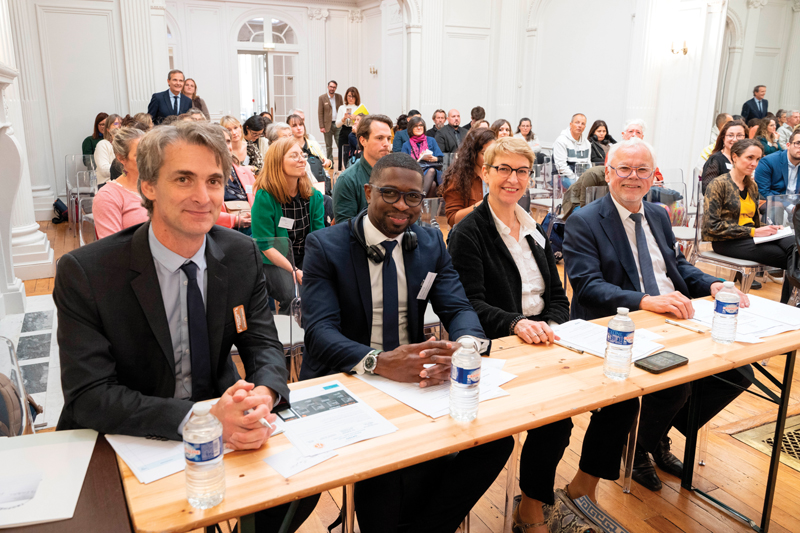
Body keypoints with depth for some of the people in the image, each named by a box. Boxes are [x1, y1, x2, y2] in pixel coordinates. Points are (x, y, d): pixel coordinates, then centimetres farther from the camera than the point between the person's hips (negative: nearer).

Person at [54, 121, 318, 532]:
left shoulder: (242, 255, -6)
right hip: (126, 438, -2)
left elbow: (265, 345, -3)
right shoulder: (84, 272, -17)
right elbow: (88, 396, -20)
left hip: (220, 418, 2)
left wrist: (263, 397, -27)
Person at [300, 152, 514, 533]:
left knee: (495, 439, -15)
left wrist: (463, 348, -27)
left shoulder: (431, 243, 7)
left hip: (416, 378, 4)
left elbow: (458, 309, -2)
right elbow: (320, 330, -17)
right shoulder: (325, 246, -6)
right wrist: (379, 362, -37)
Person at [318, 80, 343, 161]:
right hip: (327, 125, -2)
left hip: (338, 124, 2)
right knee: (328, 146, 5)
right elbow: (320, 113, -2)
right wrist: (321, 126, -8)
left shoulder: (339, 97, 9)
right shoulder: (322, 98, 0)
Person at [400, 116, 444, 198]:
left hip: (432, 171, 1)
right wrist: (420, 159, -9)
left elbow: (441, 158, 12)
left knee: (431, 170, -39)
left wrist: (433, 159, -11)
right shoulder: (406, 145, 17)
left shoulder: (431, 140, 22)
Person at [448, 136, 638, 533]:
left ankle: (583, 486, 12)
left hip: (545, 338, 7)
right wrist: (516, 324, -30)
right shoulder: (469, 233, -4)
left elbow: (557, 295, 14)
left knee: (623, 396, -9)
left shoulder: (534, 230, 17)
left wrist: (551, 328, -7)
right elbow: (471, 304, -13)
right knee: (555, 416, -27)